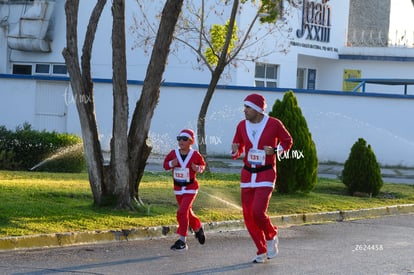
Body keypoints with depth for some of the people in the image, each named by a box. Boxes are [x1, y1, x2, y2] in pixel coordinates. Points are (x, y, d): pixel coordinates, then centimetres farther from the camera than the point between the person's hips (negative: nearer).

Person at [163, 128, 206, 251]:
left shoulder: (195, 155, -11)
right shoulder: (173, 153, -4)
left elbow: (203, 164, 5)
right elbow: (165, 164, 6)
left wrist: (198, 168, -16)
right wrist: (171, 164, -15)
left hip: (191, 188, -5)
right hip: (178, 188, 5)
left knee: (182, 212, -17)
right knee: (188, 212, 18)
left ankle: (182, 241, -11)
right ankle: (198, 228, 47)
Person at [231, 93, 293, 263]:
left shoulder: (274, 124, -10)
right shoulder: (242, 126, 2)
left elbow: (288, 141, 5)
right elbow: (236, 152, 12)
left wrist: (274, 150, -14)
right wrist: (235, 151, -13)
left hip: (266, 175, -5)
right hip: (247, 174, 5)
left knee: (258, 212, -19)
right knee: (248, 217, 1)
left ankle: (271, 237, 11)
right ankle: (262, 252, 17)